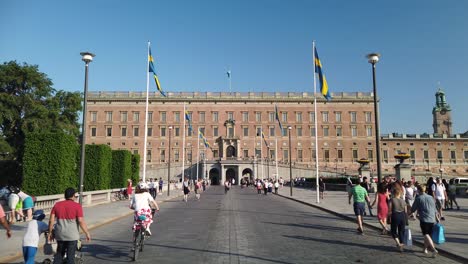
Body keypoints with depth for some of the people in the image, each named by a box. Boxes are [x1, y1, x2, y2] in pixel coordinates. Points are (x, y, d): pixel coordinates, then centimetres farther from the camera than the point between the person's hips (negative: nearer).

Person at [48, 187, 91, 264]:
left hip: (60, 235, 4)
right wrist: (87, 233, -6)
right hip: (72, 235, -4)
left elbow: (51, 220, 2)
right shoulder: (77, 206, -9)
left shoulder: (57, 205, 5)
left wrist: (50, 232, 12)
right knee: (70, 256, 5)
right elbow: (81, 221, -13)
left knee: (59, 254, 20)